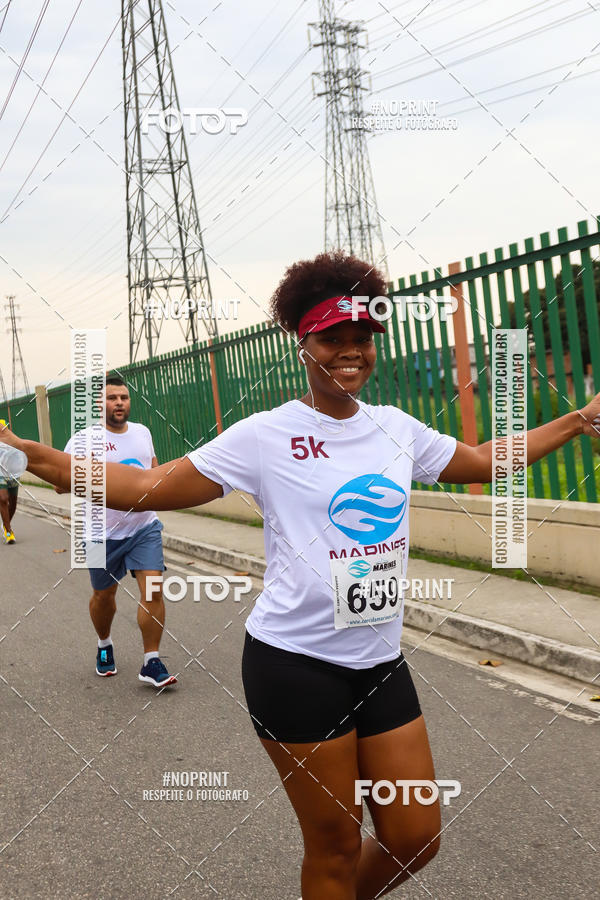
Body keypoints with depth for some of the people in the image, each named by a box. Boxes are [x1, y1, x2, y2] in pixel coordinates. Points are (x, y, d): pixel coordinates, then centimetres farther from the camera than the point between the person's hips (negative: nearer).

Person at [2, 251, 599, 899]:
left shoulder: (397, 428, 6)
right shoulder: (266, 436, -9)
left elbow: (484, 460, 22)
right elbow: (147, 486, -11)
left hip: (380, 660, 5)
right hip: (296, 665, -5)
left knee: (416, 837, 11)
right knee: (335, 845, 6)